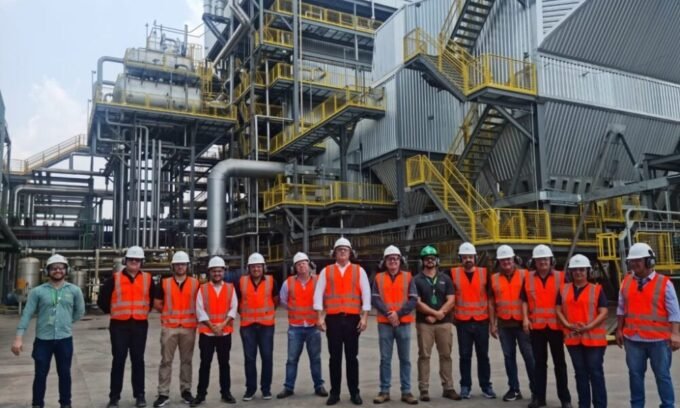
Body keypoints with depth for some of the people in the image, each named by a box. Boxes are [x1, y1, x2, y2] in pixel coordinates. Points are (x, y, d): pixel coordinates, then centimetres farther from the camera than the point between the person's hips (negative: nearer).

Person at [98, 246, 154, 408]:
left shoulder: (148, 279, 3)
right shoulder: (115, 279, -2)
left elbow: (154, 298, 16)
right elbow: (102, 299, 3)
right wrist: (112, 311, 7)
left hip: (140, 325, 1)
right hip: (119, 325, -1)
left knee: (138, 360, 8)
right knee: (118, 360, 4)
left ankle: (139, 395, 16)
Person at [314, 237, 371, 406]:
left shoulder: (359, 270, 5)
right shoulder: (326, 271, 6)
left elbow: (366, 294, 2)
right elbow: (318, 294, 2)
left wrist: (364, 317, -5)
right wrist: (320, 317, -6)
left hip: (352, 318, 0)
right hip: (333, 319, 0)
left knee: (352, 357, 7)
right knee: (335, 357, 6)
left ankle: (354, 392, 16)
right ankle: (335, 393, 15)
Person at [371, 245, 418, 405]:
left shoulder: (408, 277, 5)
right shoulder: (379, 278, 6)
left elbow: (413, 300, -3)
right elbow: (375, 299, -3)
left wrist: (398, 314, -13)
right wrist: (389, 313, -15)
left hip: (404, 323, 0)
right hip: (384, 324, 0)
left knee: (405, 359, 6)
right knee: (385, 359, 4)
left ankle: (406, 391, 14)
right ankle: (384, 391, 13)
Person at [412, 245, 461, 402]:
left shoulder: (445, 278, 9)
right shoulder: (417, 280, 3)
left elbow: (450, 301, 1)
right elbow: (417, 302, -6)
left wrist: (436, 315, -10)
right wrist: (435, 312, -13)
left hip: (444, 323, 2)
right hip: (424, 323, -2)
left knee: (446, 355, 6)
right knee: (424, 356, 0)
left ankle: (448, 388, 14)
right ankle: (424, 389, 5)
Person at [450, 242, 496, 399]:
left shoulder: (484, 273, 2)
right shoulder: (453, 273, -1)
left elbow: (490, 296, 7)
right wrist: (452, 315, 1)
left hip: (481, 321, 1)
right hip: (463, 322, -1)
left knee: (483, 355, 9)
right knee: (464, 356, 6)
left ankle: (486, 386, 20)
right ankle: (465, 386, 15)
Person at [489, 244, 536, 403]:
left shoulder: (524, 275, -1)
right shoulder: (494, 278, 6)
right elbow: (492, 302, 9)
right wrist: (492, 324, 5)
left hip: (522, 322, -3)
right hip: (504, 324, 3)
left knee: (529, 356, 1)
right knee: (509, 356, 8)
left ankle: (536, 389, 13)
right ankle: (514, 389, 17)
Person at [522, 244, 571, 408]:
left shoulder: (560, 277, -2)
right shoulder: (528, 278, 3)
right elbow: (525, 301, 8)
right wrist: (525, 318, -4)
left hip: (556, 326, -1)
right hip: (536, 326, 2)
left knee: (559, 362, 9)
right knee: (539, 362, 10)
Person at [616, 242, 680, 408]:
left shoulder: (664, 283, -7)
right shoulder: (626, 282, 5)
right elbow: (621, 309, 12)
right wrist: (619, 330, 11)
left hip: (659, 339, -3)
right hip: (633, 339, 4)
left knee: (662, 375, 8)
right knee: (635, 374, 12)